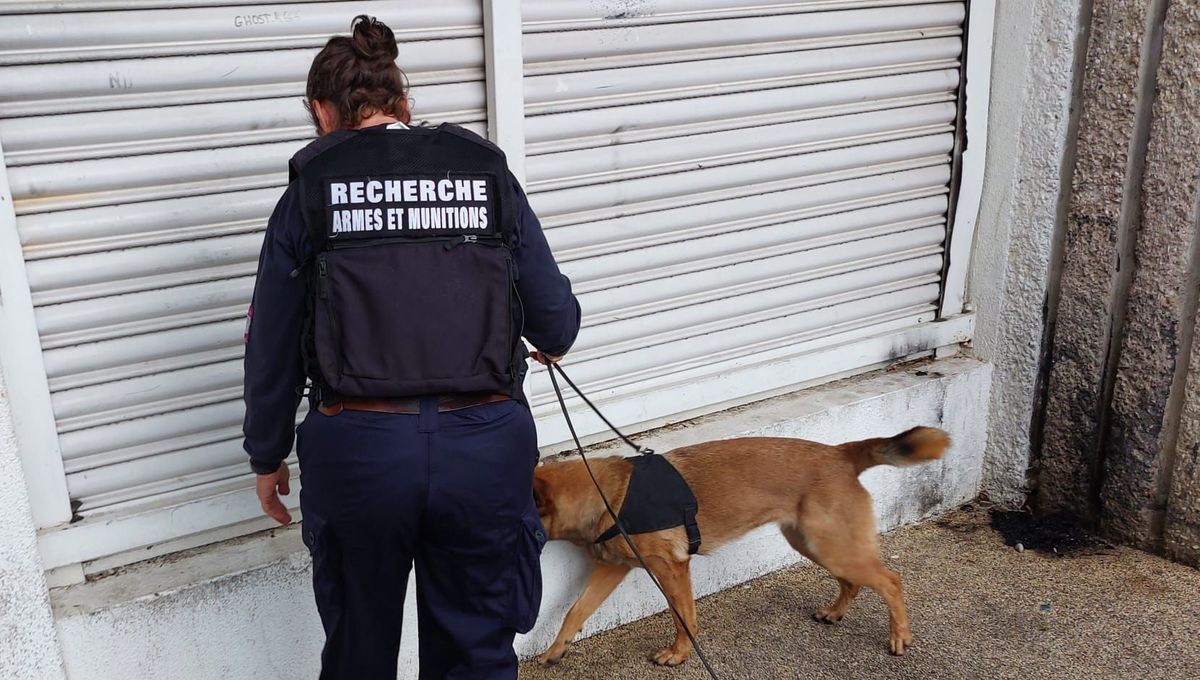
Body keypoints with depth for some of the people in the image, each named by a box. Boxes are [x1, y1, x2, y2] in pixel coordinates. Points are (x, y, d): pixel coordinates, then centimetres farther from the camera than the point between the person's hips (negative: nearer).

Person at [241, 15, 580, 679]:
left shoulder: (311, 192, 2)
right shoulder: (488, 176, 5)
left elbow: (273, 348, 5)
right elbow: (557, 321, 4)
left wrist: (266, 456, 19)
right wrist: (549, 344, 28)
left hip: (358, 450, 0)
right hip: (485, 444, 1)